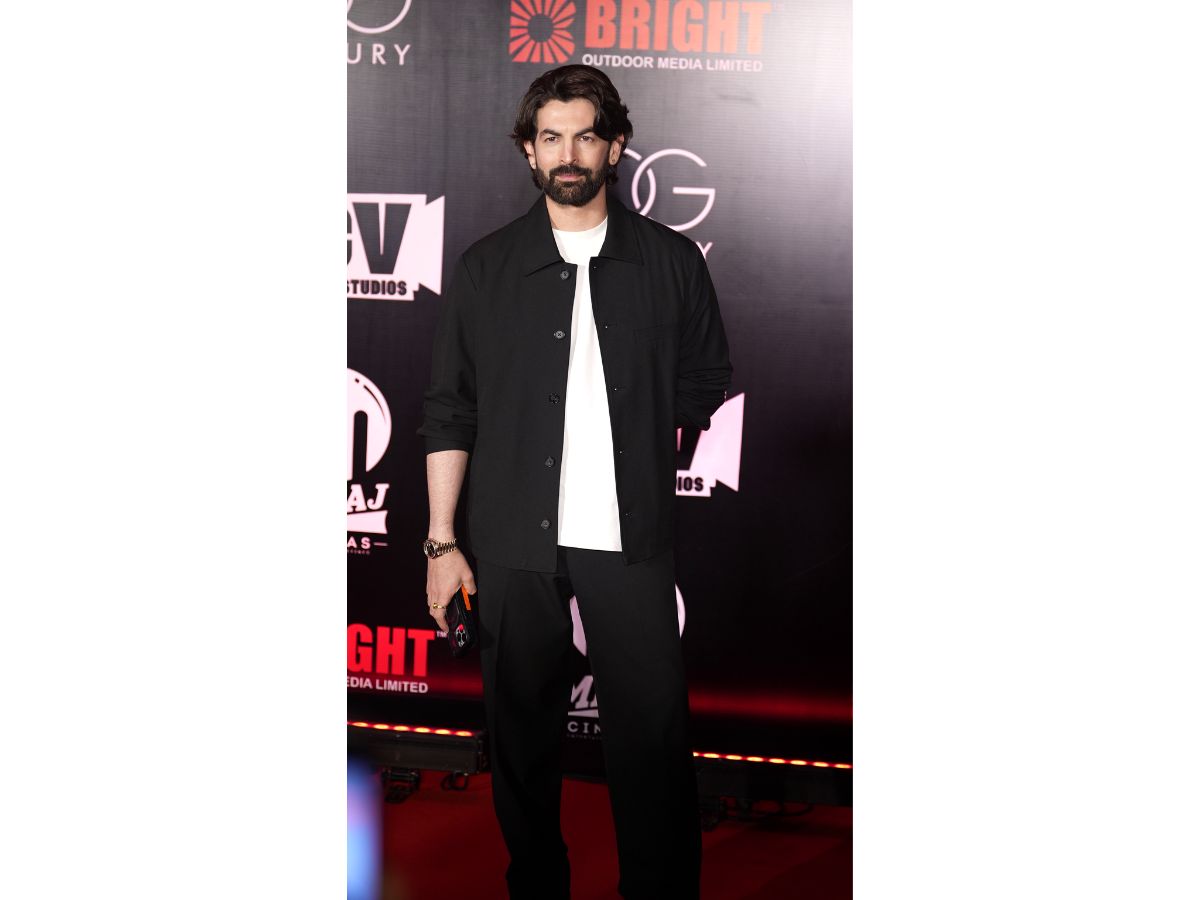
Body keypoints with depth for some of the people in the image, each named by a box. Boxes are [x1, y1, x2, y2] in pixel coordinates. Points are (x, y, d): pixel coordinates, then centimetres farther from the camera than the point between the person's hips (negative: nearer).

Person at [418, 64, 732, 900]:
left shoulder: (672, 262, 3)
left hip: (632, 541, -1)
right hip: (515, 546, 1)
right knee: (522, 737, 11)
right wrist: (442, 541, 1)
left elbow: (707, 382, 12)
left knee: (654, 738, 2)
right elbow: (449, 410, 5)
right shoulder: (486, 267, 5)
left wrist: (635, 432, 7)